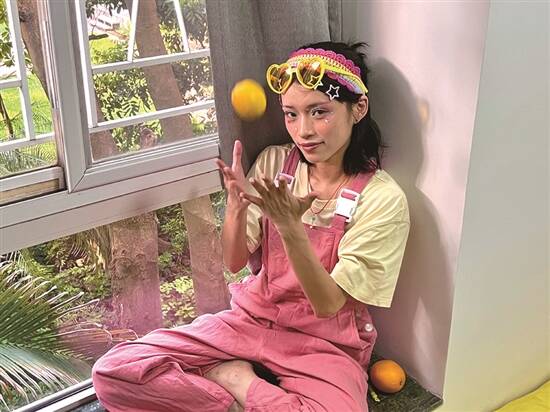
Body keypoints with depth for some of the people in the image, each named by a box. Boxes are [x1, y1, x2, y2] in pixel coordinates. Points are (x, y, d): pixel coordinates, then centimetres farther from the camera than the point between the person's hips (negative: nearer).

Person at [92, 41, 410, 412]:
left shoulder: (383, 198, -14)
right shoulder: (273, 163, -1)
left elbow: (328, 305, -16)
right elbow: (235, 262, 0)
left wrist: (290, 227, -31)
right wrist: (236, 206, -21)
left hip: (325, 343, -2)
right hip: (252, 318, 3)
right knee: (114, 371, -16)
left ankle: (236, 380, -11)